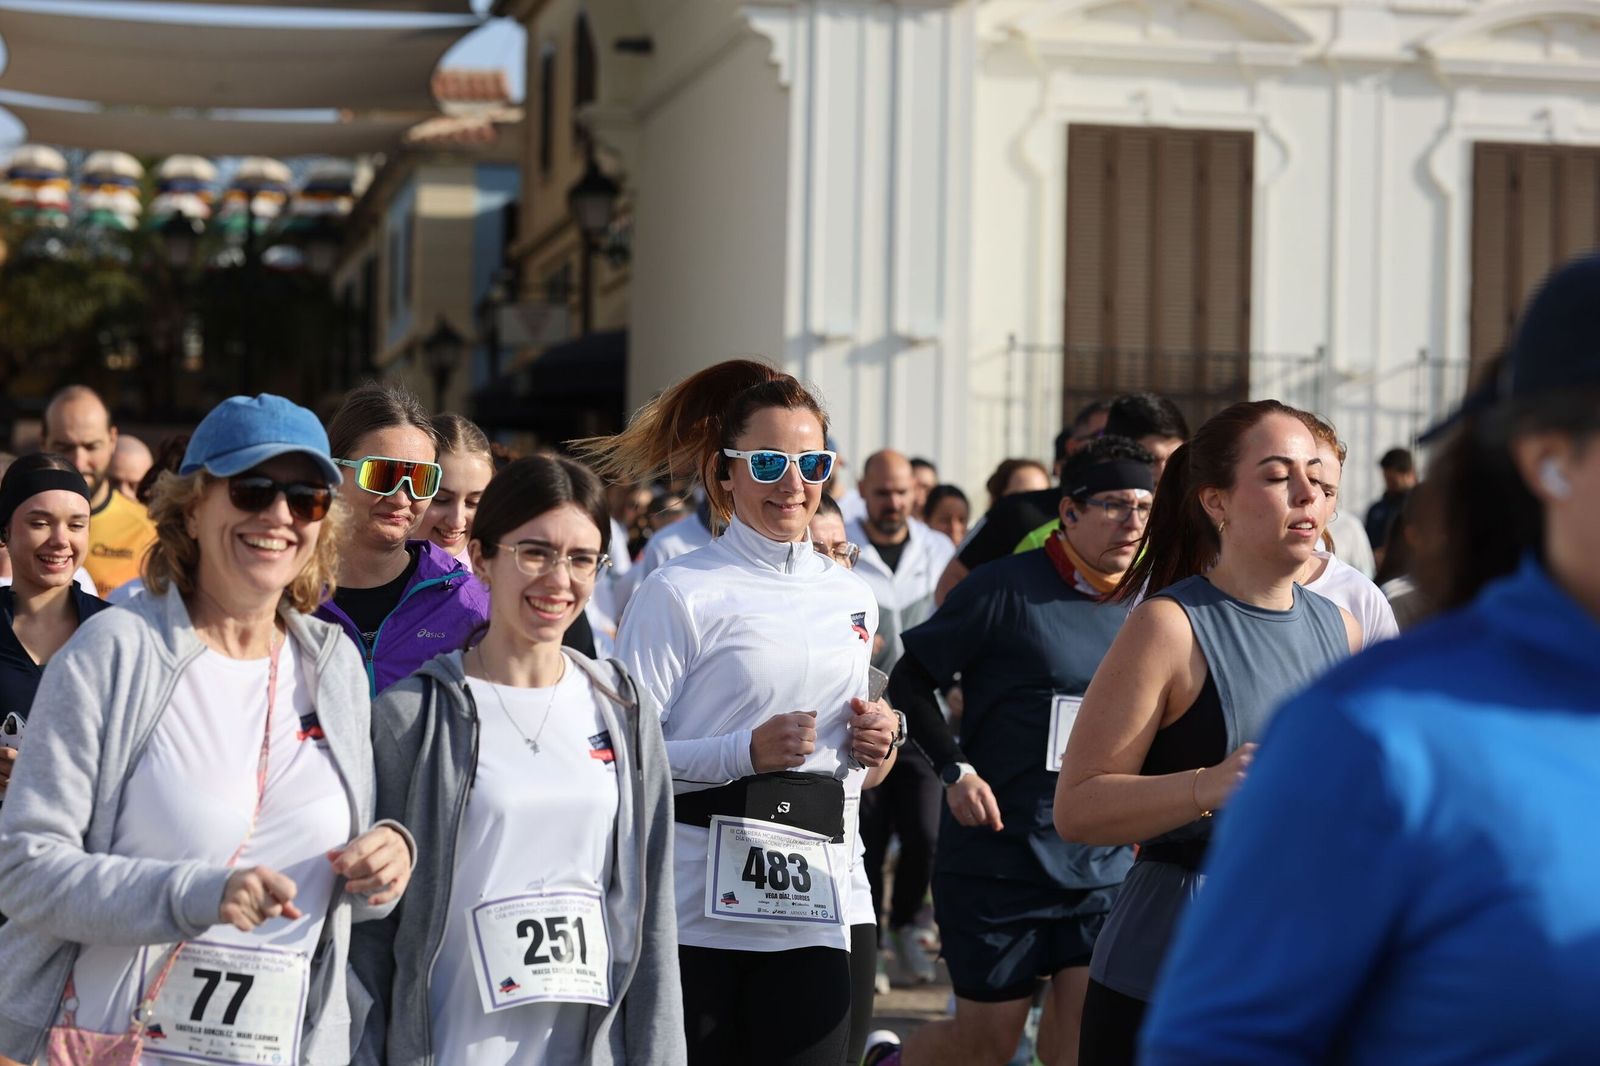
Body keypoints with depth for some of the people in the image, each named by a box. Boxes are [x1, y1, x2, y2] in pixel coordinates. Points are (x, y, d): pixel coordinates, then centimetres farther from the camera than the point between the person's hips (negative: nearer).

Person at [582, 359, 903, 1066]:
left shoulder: (851, 599, 14)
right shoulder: (680, 594, -4)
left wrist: (874, 754, 5)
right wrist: (745, 753, -20)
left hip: (812, 907, 4)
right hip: (697, 902, -4)